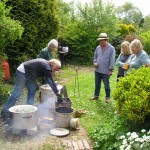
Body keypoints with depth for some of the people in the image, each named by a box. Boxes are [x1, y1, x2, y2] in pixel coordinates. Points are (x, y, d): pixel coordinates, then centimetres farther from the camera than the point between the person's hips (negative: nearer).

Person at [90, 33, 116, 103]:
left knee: (106, 85, 6)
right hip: (97, 70, 5)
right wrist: (95, 62, -2)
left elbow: (112, 60, -11)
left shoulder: (111, 48, -9)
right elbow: (95, 56, 18)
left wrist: (110, 69, -13)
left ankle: (108, 97, 19)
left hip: (105, 71, -5)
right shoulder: (98, 48, 7)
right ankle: (96, 96, 29)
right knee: (97, 84, 16)